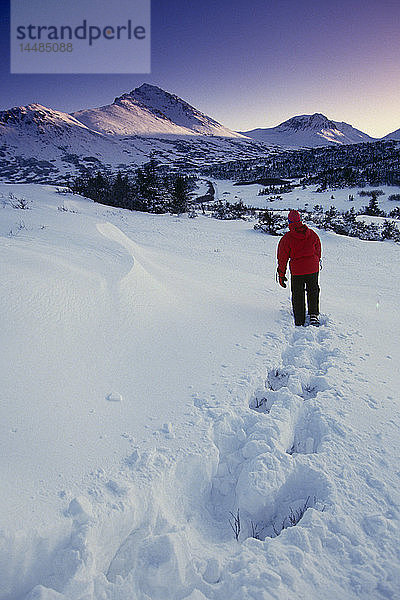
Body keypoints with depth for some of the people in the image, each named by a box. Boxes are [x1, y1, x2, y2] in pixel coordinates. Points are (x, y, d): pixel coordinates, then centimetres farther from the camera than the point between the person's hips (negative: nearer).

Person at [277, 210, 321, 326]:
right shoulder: (312, 234, 1)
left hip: (297, 271, -2)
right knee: (313, 292, 20)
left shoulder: (287, 238, -8)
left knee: (297, 296, 9)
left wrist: (281, 275, 3)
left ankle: (299, 322, 13)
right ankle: (314, 315, 12)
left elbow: (282, 258, -5)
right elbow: (318, 250, 13)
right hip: (313, 269, 2)